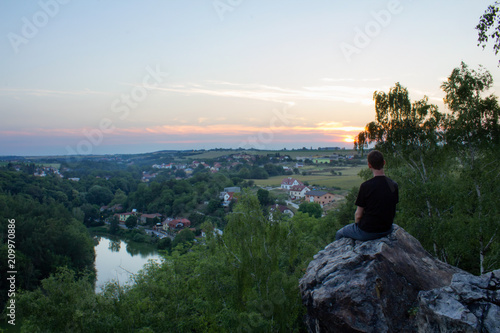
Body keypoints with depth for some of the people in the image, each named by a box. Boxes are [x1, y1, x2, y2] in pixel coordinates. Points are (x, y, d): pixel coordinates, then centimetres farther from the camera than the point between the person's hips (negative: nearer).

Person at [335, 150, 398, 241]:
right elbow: (393, 212, 6)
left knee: (339, 234, 20)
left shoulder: (366, 186, -23)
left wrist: (356, 223, 6)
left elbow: (358, 215, -15)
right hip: (387, 230, 6)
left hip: (367, 232, -6)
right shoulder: (394, 185, -6)